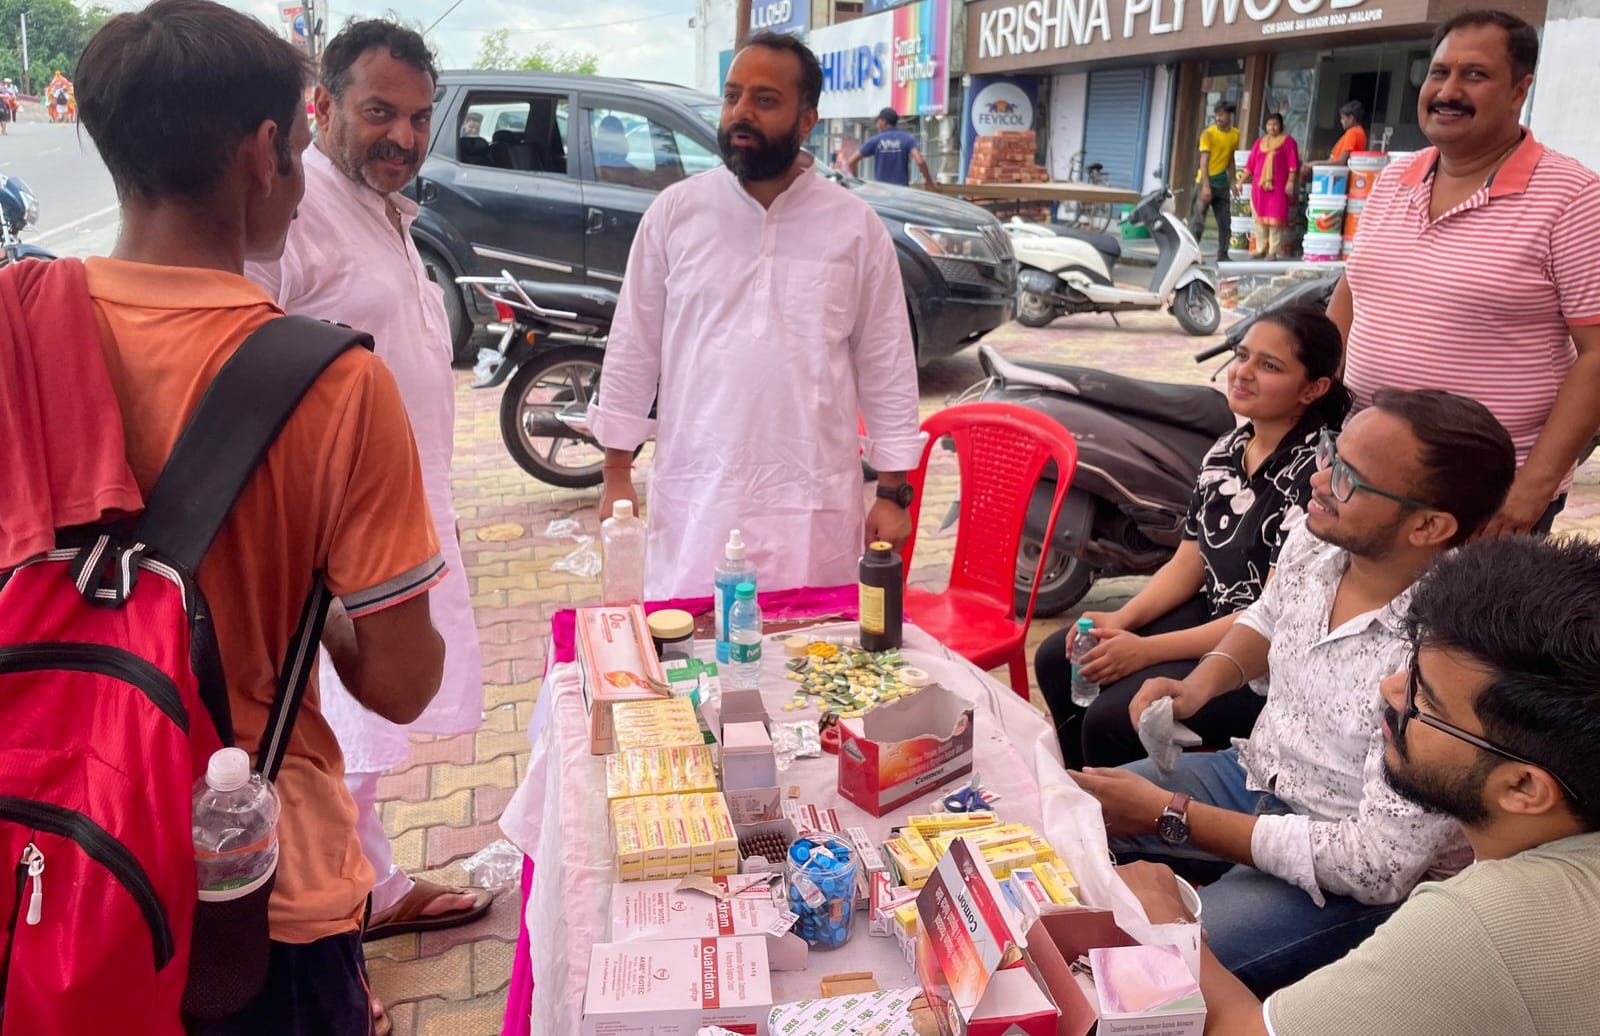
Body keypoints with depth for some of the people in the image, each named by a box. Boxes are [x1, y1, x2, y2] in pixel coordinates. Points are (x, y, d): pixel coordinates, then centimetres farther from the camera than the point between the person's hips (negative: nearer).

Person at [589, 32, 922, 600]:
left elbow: (887, 365, 3)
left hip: (813, 502, 0)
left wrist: (893, 491, 2)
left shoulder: (857, 227, 0)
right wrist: (617, 473, 3)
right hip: (694, 496, 1)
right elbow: (632, 349, 5)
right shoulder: (674, 211, 1)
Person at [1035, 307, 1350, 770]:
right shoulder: (1227, 450, 4)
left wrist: (1147, 651, -23)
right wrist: (1121, 619, -8)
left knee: (1112, 721, -23)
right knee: (1057, 661, 4)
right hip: (1212, 615, 9)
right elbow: (1187, 563, 9)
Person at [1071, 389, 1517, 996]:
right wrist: (1200, 684, -6)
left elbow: (1378, 866, -28)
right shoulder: (1315, 541, -10)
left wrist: (1171, 815, -25)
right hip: (1252, 774, 7)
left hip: (1367, 880, -7)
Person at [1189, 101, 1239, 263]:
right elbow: (1204, 160, -15)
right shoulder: (1208, 134, -10)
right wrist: (1206, 185, -22)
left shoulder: (1235, 134, 7)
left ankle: (1222, 256, 13)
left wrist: (1232, 182, 11)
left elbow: (1231, 159, 15)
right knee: (1198, 221, -8)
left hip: (1222, 184, 6)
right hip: (1206, 181, -5)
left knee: (1225, 222, 6)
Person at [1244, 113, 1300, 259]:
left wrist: (1290, 182, -12)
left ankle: (1274, 251, -2)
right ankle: (1261, 248, 13)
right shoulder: (1260, 141, 16)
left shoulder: (1288, 141, 4)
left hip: (1278, 186, -4)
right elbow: (1251, 163, 13)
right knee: (1259, 216, 5)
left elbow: (1293, 164, -3)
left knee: (1275, 218, -5)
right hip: (1259, 185, 4)